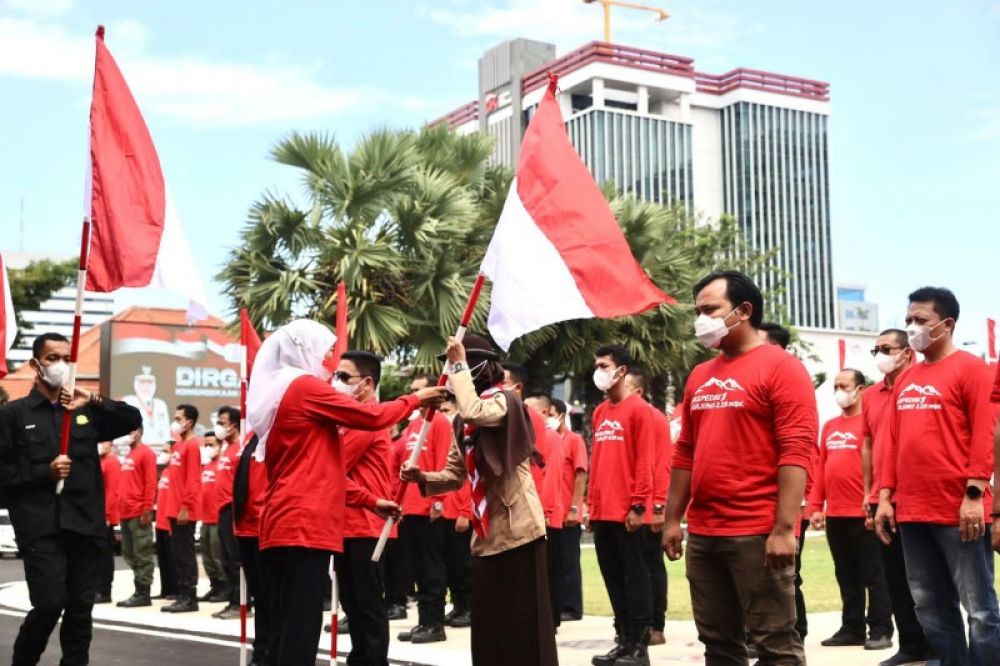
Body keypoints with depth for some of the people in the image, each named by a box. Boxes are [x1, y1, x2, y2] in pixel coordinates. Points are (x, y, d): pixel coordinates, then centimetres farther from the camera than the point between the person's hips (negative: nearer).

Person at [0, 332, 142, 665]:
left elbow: (133, 420, 3)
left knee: (80, 608, 6)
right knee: (50, 604, -10)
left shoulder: (86, 412, 13)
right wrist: (45, 471, -13)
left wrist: (95, 401, -10)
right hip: (41, 527, -3)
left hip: (86, 526, 3)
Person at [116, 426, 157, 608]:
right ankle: (139, 591, 15)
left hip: (139, 513, -9)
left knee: (142, 554, -5)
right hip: (126, 513, 9)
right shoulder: (128, 457, 20)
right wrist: (120, 508, 14)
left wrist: (147, 509, -17)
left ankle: (143, 593, -3)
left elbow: (150, 483, -12)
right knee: (130, 554, 10)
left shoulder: (146, 453, -5)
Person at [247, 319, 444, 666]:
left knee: (286, 628, 9)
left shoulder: (275, 392, 20)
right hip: (305, 524, -9)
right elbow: (371, 416, -8)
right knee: (301, 628, -10)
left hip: (282, 524, 9)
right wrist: (416, 399, 8)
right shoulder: (305, 387, -6)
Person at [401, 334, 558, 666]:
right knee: (488, 623, 12)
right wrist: (423, 478, -4)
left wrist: (458, 366, -20)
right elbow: (455, 474, 15)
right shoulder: (464, 420, 15)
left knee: (524, 622, -5)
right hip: (486, 533, 9)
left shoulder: (504, 400, -10)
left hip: (517, 528, -8)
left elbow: (475, 413, -32)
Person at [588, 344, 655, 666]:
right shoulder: (600, 412, 14)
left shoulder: (638, 409, -7)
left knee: (634, 575, 0)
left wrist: (638, 505, -16)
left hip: (626, 511, -7)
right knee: (612, 577, 12)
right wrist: (591, 504, 13)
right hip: (602, 511, 7)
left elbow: (644, 461, -11)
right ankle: (623, 640, 21)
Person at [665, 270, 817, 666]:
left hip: (758, 533, -7)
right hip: (702, 533, 7)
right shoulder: (699, 376, 16)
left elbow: (796, 451, -14)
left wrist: (784, 528, -20)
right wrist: (673, 519, 14)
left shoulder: (780, 367, -6)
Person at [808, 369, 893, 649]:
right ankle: (852, 628, 20)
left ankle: (880, 630, 6)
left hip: (863, 513, -7)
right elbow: (820, 467, 15)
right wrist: (815, 506, 10)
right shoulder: (829, 426, 15)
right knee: (846, 576, 13)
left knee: (872, 574, 0)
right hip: (834, 514, 7)